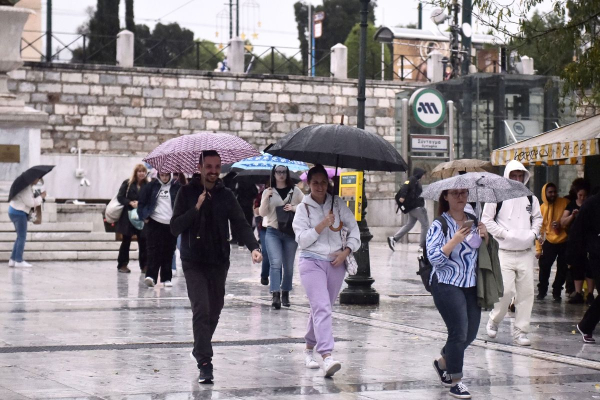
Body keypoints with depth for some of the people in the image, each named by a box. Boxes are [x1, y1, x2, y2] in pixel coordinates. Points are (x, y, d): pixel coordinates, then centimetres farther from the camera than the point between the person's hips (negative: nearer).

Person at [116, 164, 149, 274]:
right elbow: (120, 197, -3)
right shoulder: (127, 183, -1)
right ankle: (122, 265, 16)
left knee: (143, 241, 1)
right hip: (128, 216, -1)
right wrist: (131, 203, -16)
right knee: (126, 241, 8)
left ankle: (144, 266, 7)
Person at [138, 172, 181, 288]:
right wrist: (144, 217, 2)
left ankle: (166, 278, 14)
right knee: (154, 251, -10)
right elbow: (142, 202, 8)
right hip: (154, 223, -1)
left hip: (171, 225, 1)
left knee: (168, 252, 6)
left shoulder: (177, 187, 1)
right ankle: (151, 276, -16)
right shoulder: (151, 186, 2)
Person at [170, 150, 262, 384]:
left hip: (219, 262, 4)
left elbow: (240, 224, -2)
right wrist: (196, 208, -19)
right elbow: (175, 228, -8)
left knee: (214, 312, 11)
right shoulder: (187, 193, -2)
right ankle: (204, 364, -16)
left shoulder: (226, 196, 6)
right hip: (194, 262, -3)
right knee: (201, 310, -15)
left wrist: (253, 247, -19)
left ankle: (200, 350, 34)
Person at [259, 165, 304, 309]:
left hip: (290, 232, 2)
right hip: (273, 232, -1)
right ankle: (276, 295, -23)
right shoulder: (268, 192, 7)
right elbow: (262, 213, 2)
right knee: (275, 263, -16)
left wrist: (294, 208, -10)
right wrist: (266, 198, -13)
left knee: (288, 266, 8)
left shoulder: (295, 191, 7)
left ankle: (285, 294, 23)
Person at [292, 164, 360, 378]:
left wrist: (346, 251, -2)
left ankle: (309, 348, 32)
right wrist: (322, 225, -17)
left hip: (336, 263, 3)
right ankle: (327, 356, -28)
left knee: (321, 308, 12)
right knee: (321, 307, -18)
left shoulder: (337, 203, 7)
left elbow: (354, 227, 10)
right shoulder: (303, 208, 1)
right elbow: (302, 238, -7)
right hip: (312, 262, -3)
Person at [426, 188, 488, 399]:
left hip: (472, 285, 6)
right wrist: (455, 240, -25)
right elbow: (434, 257, -16)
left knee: (470, 333, 10)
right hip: (448, 285, -6)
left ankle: (443, 363, 35)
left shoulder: (474, 221, 9)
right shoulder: (439, 225, -8)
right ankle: (455, 381, 3)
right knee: (459, 332, -10)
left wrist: (485, 237, -6)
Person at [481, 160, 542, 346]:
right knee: (507, 290, -13)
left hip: (526, 252, 4)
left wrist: (533, 233, 4)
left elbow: (537, 217, 23)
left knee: (526, 292, 2)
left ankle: (520, 331, 11)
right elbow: (486, 221, -2)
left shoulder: (531, 199, 10)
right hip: (504, 252, -4)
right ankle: (494, 321, 14)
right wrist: (506, 233, -10)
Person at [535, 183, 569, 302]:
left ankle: (557, 292, 21)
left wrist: (561, 224, -18)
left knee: (562, 269, 5)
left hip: (564, 241, -1)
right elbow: (540, 229, 4)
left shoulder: (564, 203, -4)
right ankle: (542, 291, 14)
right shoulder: (542, 208, 2)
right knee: (544, 267, -3)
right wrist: (538, 248, 0)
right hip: (549, 242, 1)